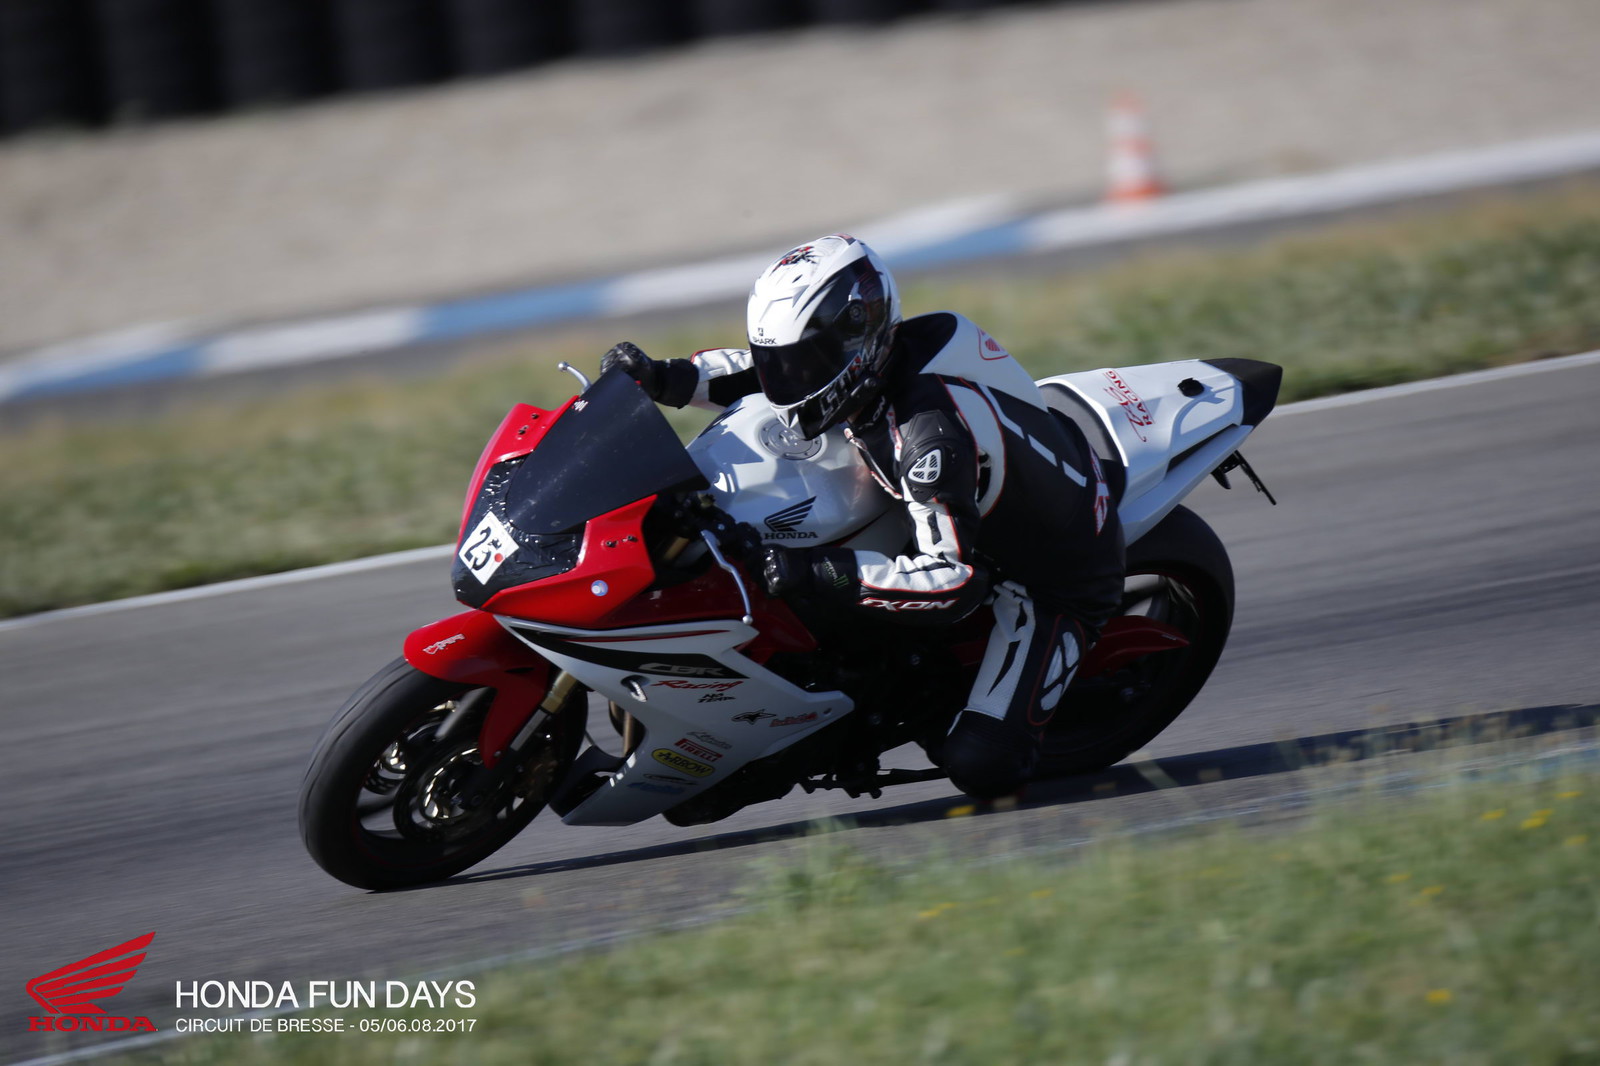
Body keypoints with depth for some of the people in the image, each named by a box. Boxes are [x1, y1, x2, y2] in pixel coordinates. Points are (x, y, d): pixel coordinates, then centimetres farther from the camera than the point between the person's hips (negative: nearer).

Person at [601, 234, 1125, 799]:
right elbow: (759, 368, 6)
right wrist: (663, 377, -10)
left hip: (1059, 576, -9)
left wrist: (821, 572, -45)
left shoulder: (932, 434, -39)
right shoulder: (872, 355, -13)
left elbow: (954, 580, -41)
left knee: (980, 767, -20)